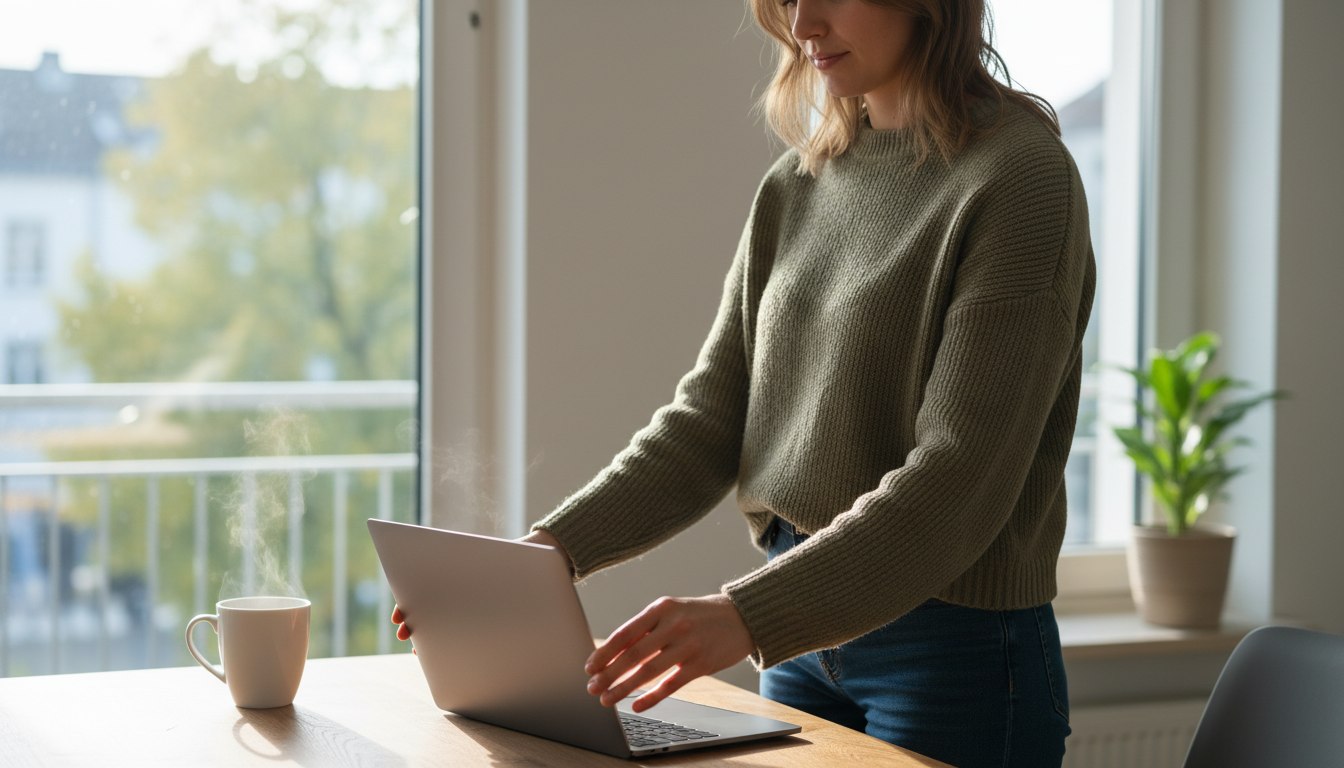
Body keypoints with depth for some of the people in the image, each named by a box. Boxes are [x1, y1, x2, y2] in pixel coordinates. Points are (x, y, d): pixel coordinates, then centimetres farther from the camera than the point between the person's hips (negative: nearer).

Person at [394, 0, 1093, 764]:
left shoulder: (1019, 176, -14)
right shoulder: (799, 185, 8)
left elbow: (958, 481, -21)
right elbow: (710, 418, 5)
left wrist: (749, 616, -30)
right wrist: (553, 548, -10)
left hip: (959, 650, -6)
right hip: (804, 634, 6)